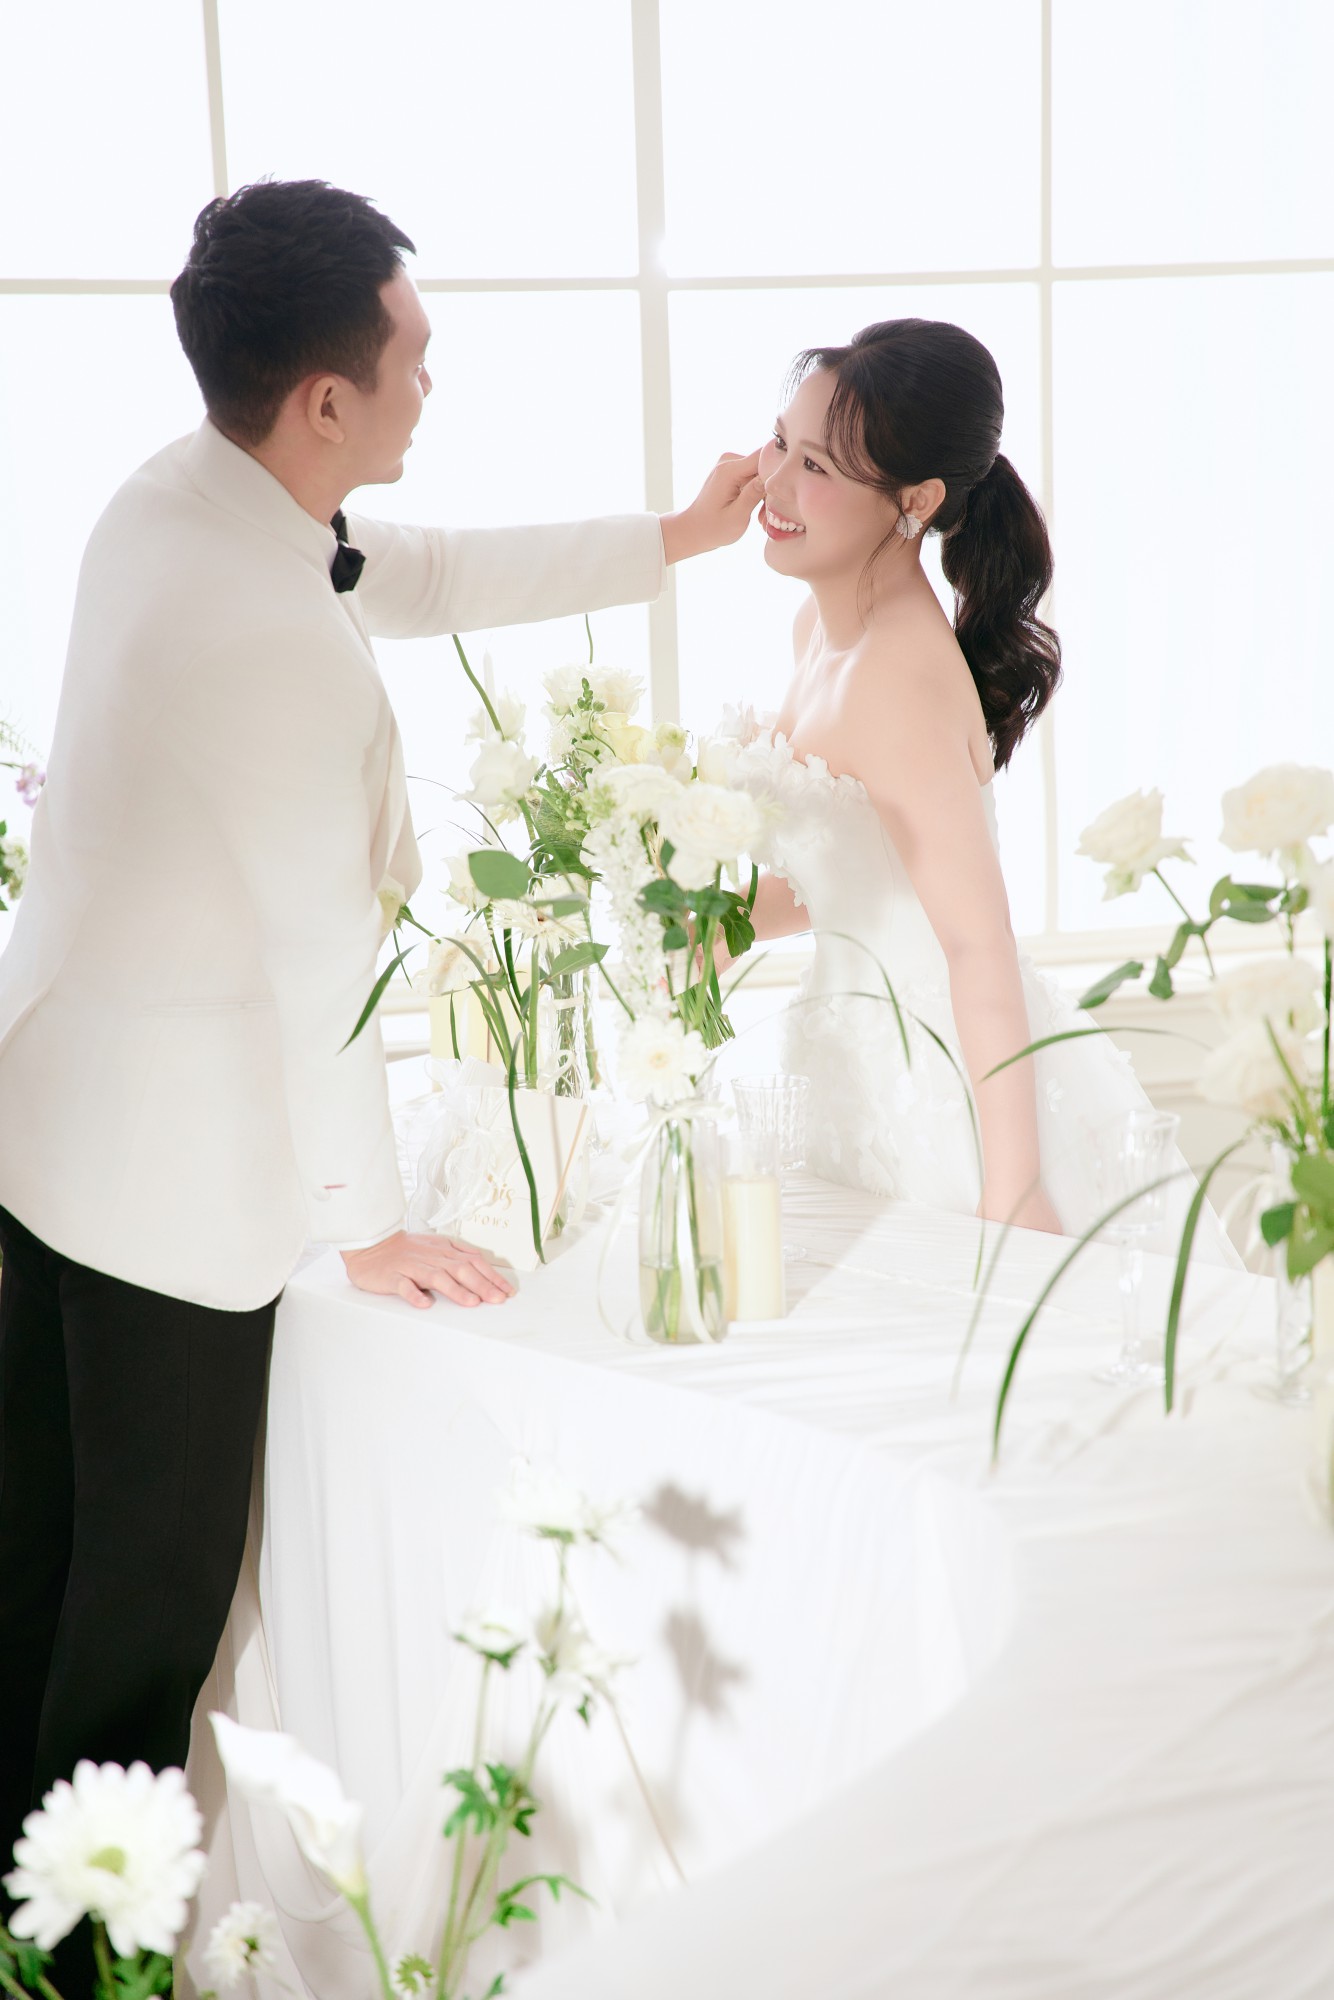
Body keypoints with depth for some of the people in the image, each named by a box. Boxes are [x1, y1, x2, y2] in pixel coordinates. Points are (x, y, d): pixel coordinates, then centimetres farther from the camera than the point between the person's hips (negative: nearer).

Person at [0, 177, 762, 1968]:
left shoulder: (177, 494, 0)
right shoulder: (269, 635, -29)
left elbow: (427, 576, 16)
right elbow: (324, 959, -22)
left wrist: (671, 541, 18)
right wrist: (369, 1223, -11)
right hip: (170, 1150, -9)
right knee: (159, 1566, 10)